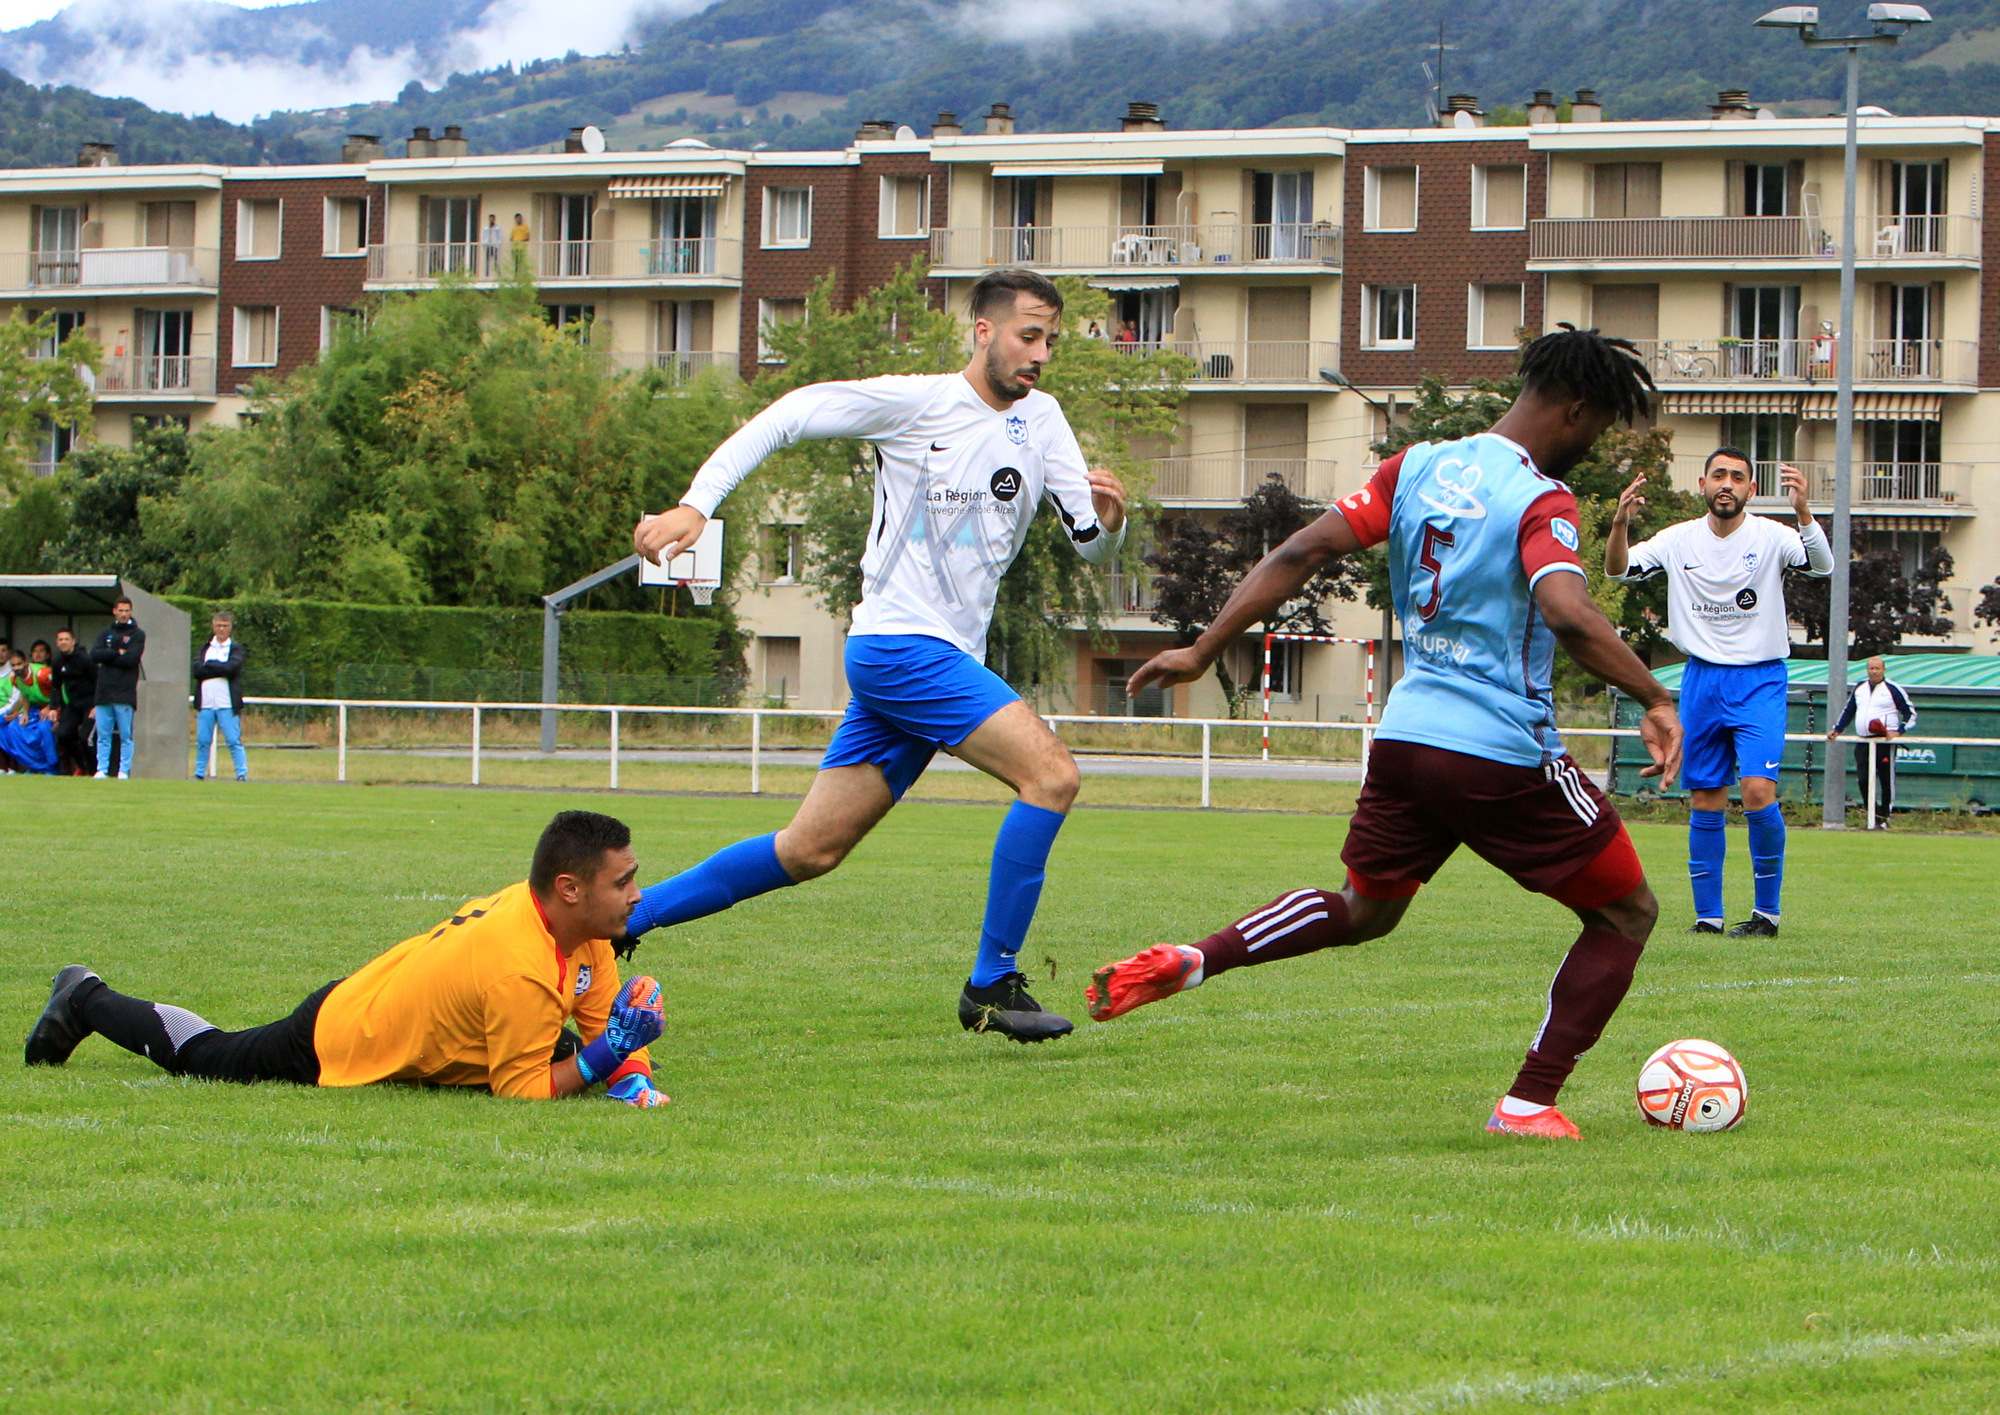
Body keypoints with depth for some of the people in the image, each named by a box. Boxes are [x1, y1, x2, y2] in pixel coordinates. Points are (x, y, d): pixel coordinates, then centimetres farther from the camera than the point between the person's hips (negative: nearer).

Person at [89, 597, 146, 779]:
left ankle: (124, 771, 1)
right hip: (104, 692, 4)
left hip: (125, 694, -4)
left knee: (126, 736, -3)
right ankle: (102, 770, 5)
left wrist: (107, 657, -3)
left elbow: (131, 659, -10)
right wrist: (117, 653, -8)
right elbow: (94, 655, 1)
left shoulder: (137, 634, 5)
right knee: (103, 735, 2)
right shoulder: (105, 634, 17)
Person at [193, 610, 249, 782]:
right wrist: (221, 669, -8)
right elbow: (197, 671, 1)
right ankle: (199, 773, 13)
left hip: (227, 704, -3)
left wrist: (209, 665, -3)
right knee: (202, 741, 4)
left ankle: (242, 774, -5)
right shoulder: (205, 648, 16)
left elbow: (232, 668, -11)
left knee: (233, 740, -6)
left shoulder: (236, 649, 7)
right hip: (205, 703, 3)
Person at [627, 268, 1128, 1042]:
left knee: (809, 851, 9)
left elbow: (1091, 547, 9)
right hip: (898, 643, -7)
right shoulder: (915, 402, -8)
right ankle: (991, 985, -14)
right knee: (1051, 774, -20)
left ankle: (615, 918, 18)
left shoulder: (1039, 419, 11)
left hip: (947, 660, 7)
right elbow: (783, 418, -5)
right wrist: (694, 505, -14)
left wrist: (1107, 520, -15)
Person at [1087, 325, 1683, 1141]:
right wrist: (1654, 698, -26)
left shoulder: (1418, 468, 7)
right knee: (1626, 914, 10)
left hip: (1406, 737, 7)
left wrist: (1203, 651, 7)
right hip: (1505, 753, -7)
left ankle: (1187, 964, 8)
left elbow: (1304, 552, 4)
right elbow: (1567, 615, -31)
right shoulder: (1540, 500, -13)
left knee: (1364, 910, 28)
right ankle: (1528, 1104, 3)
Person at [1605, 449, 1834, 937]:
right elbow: (1618, 570, -1)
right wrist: (1620, 524, -21)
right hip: (1701, 677, 3)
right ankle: (1708, 916, 13)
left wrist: (1802, 512, -41)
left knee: (1758, 791, -17)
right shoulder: (1680, 540, 2)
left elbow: (1821, 564, -23)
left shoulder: (1770, 537, -7)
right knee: (1706, 801, 5)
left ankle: (1768, 911, -4)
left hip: (1759, 679, -3)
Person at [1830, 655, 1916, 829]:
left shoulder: (1893, 689, -1)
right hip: (1863, 741, 5)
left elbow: (1911, 712, 0)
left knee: (1886, 780, -3)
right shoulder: (1860, 688, 15)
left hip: (1885, 741, -5)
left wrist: (1899, 731, -11)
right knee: (1862, 780, -4)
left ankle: (1884, 818, 4)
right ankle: (1873, 813, 9)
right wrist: (1837, 730, 22)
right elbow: (1848, 711, 29)